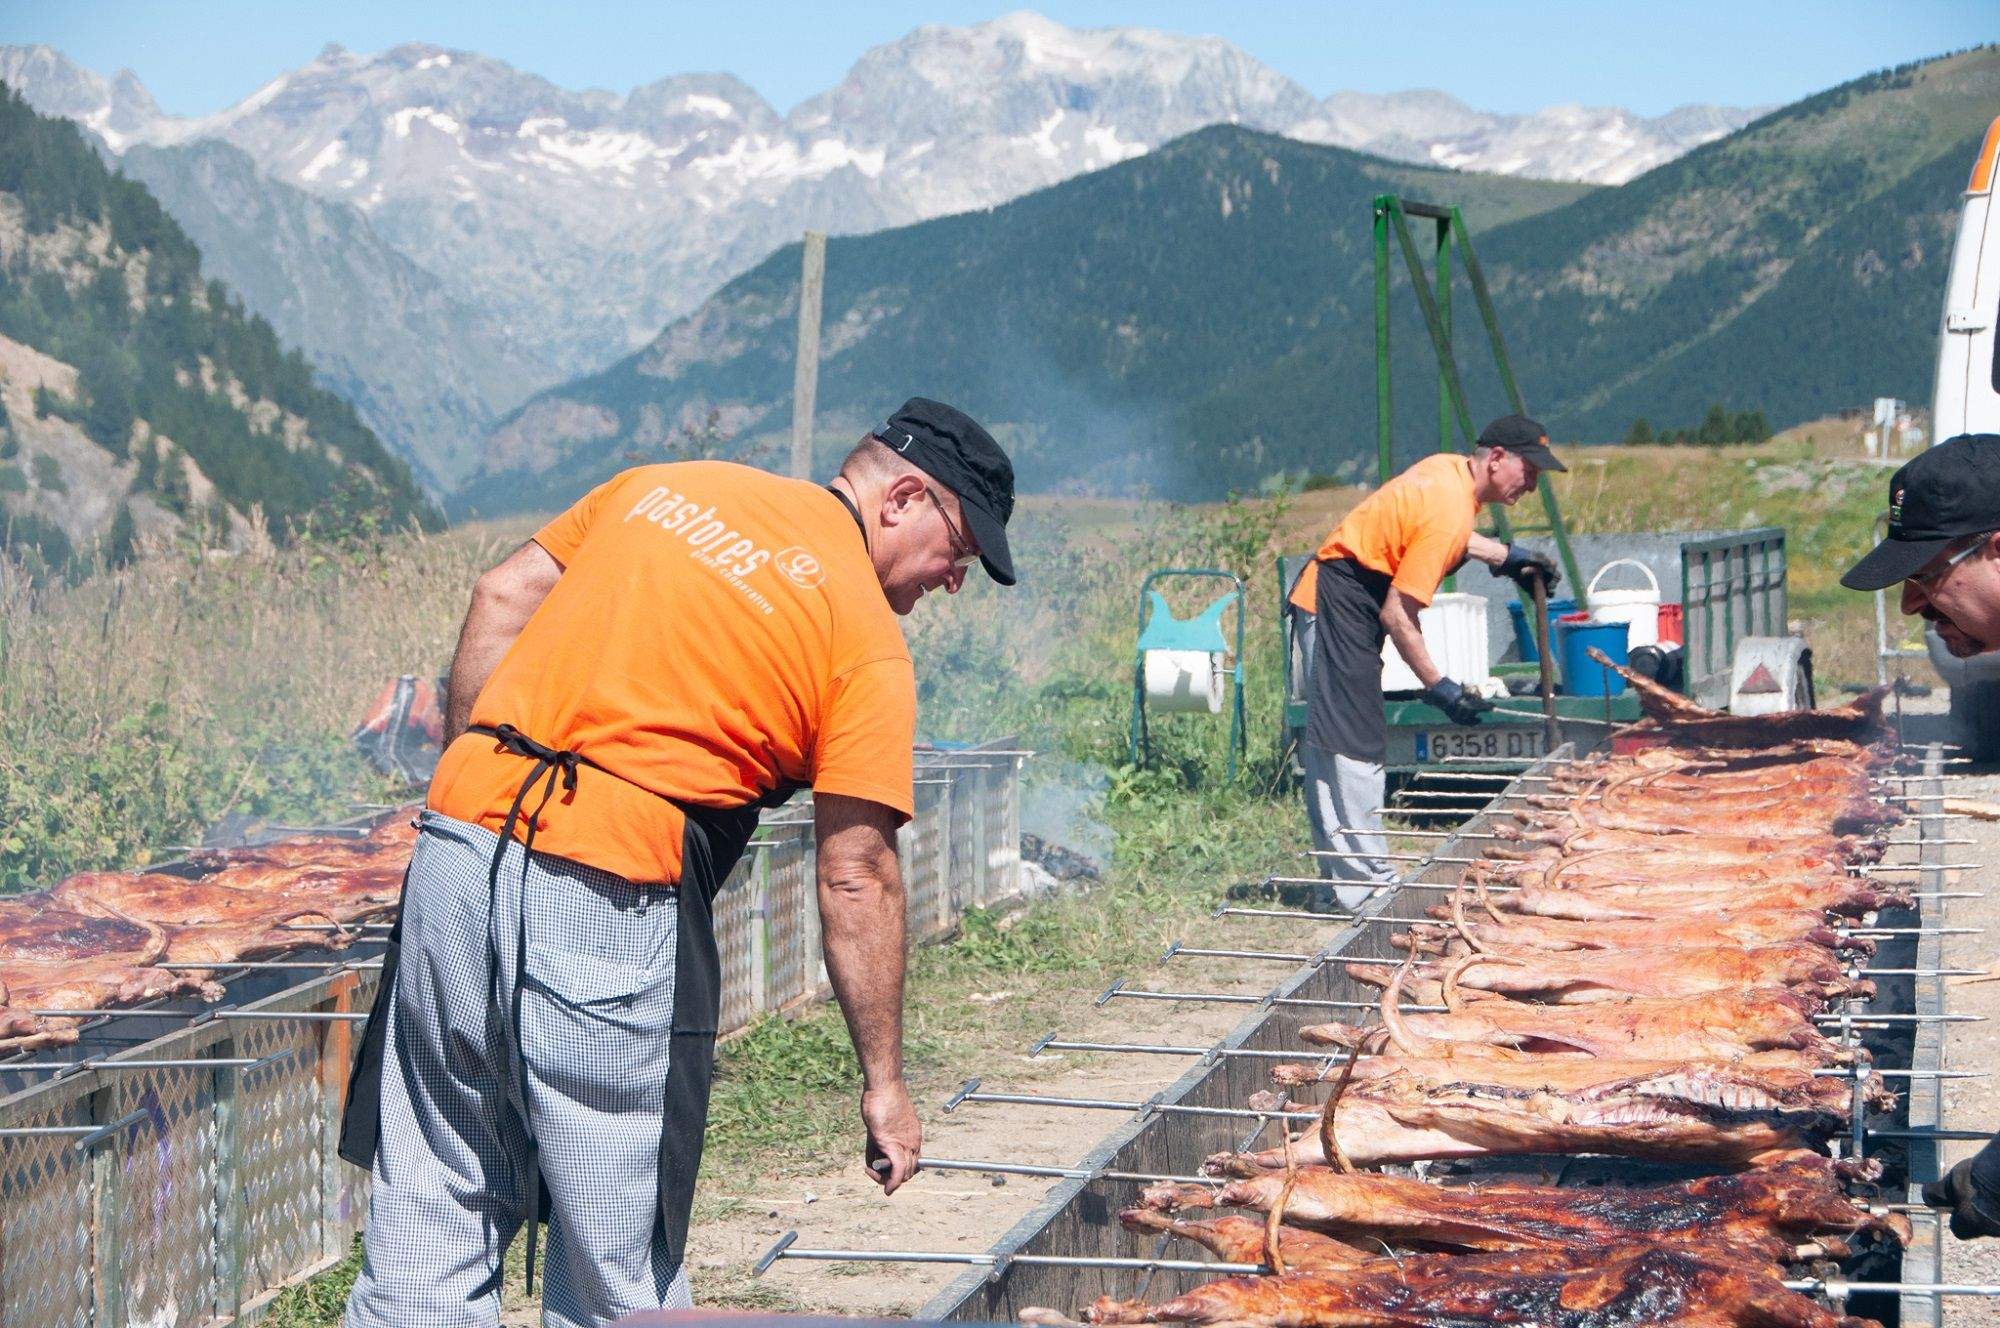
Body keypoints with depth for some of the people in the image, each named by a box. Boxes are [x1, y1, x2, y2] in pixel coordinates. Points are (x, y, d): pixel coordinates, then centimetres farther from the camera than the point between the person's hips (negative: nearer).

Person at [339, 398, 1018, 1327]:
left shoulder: (666, 484, 17)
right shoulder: (865, 633, -1)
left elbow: (500, 601, 16)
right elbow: (855, 877, -4)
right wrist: (883, 1082, 0)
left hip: (459, 837, 6)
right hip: (609, 906, -6)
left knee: (430, 1215, 13)